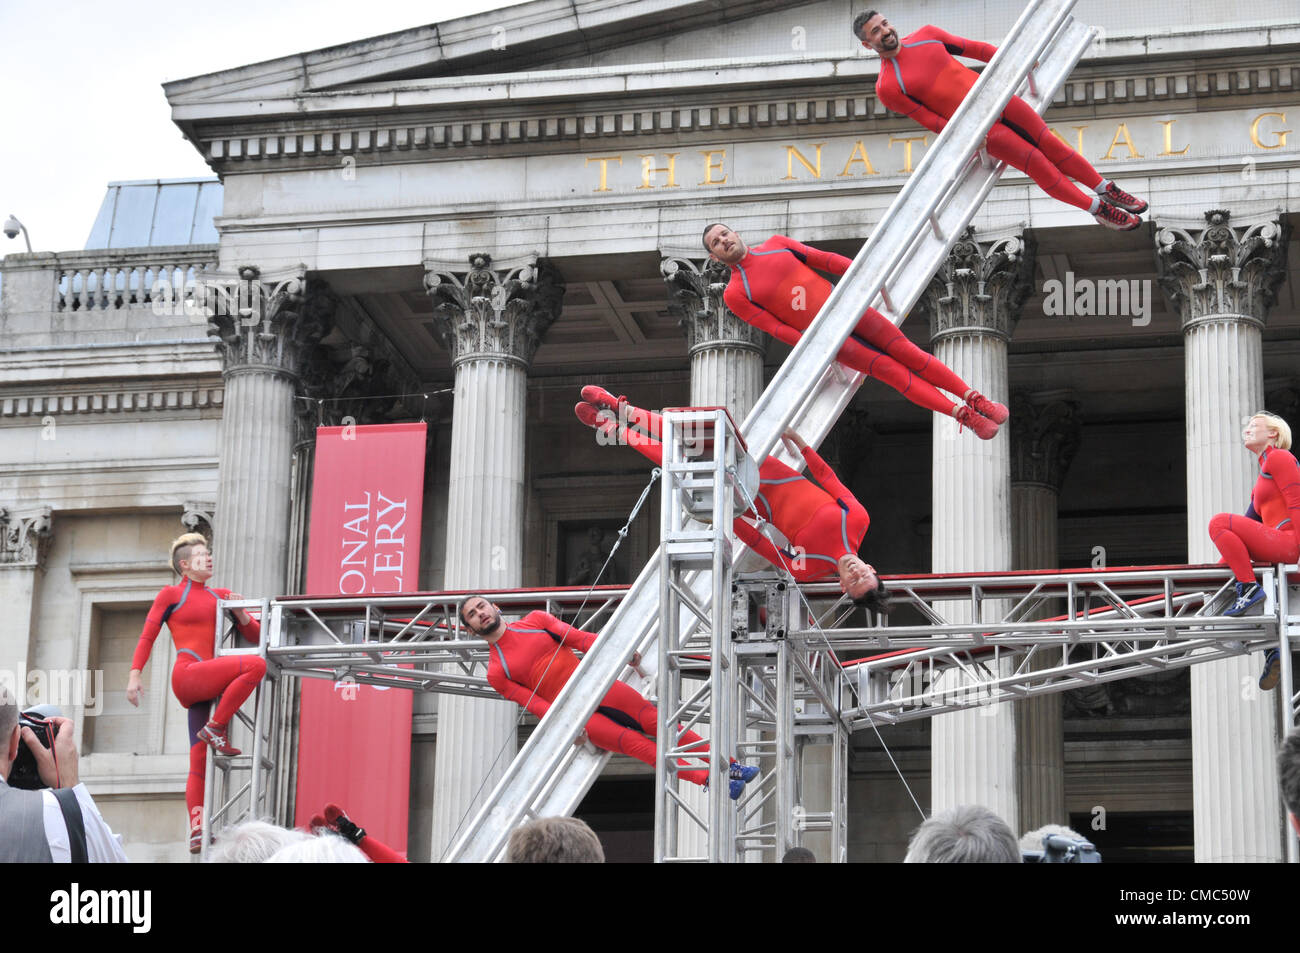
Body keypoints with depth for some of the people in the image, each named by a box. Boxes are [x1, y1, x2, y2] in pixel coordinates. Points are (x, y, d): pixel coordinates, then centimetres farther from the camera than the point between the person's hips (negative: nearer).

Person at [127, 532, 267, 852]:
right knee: (255, 665, -26)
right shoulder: (171, 595, 9)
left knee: (199, 763, -2)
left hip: (208, 685, 6)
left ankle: (197, 831, -8)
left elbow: (255, 635, 21)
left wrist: (240, 613, 1)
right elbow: (147, 637, 5)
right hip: (188, 675, -6)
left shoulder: (220, 596, 23)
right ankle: (215, 729, -18)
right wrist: (134, 674, -7)